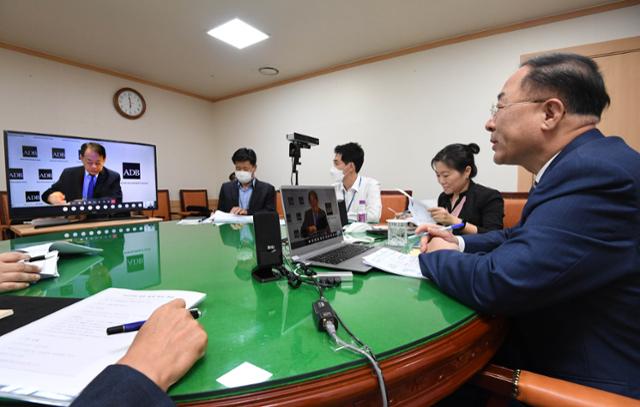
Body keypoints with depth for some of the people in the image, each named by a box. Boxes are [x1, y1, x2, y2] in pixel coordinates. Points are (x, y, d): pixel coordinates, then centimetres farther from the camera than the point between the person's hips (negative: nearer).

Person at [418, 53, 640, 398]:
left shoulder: (598, 172, -28)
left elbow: (498, 284, -33)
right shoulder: (586, 164, 5)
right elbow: (523, 238, 15)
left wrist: (436, 255, -13)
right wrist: (460, 243, -1)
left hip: (584, 381, -7)